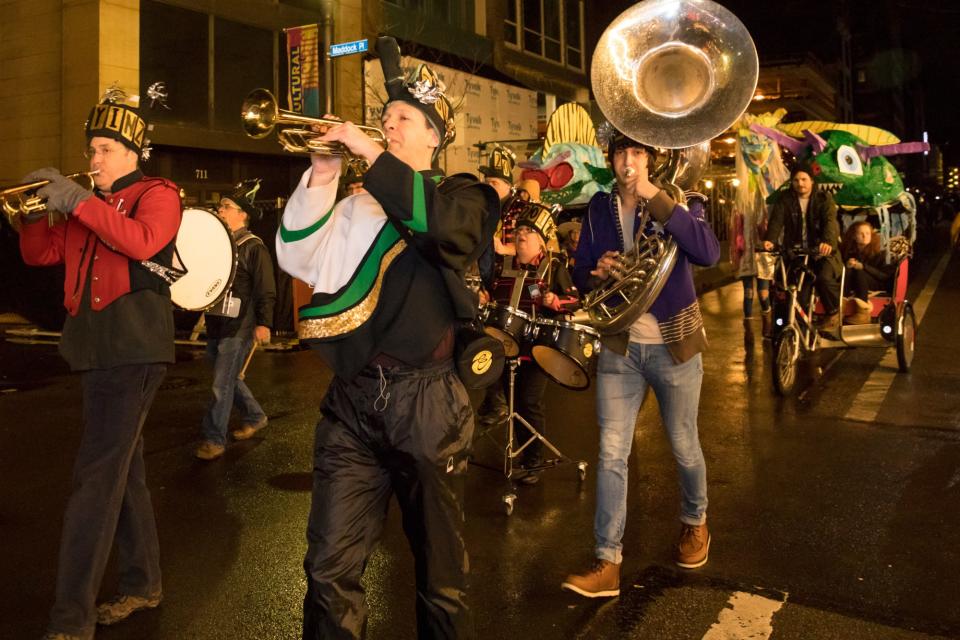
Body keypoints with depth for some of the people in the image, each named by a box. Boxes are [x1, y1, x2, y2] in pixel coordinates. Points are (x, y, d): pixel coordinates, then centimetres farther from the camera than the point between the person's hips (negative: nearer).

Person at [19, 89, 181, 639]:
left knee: (97, 477, -12)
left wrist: (79, 201, -20)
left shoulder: (157, 194, -1)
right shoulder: (88, 208, 20)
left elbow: (144, 242, -21)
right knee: (123, 467, 14)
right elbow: (38, 253, 17)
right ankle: (143, 583, 27)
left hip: (135, 349, -8)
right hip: (97, 350, 8)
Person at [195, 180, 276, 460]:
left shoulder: (253, 247, -10)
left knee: (222, 384, -5)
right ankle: (255, 416, 36)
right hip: (215, 323, 8)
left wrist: (264, 323, -18)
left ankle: (214, 439, 5)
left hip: (239, 327, -8)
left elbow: (266, 290, -13)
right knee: (228, 378, 18)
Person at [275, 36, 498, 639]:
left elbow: (446, 223, -19)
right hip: (352, 399, 3)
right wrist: (321, 178, -8)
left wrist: (371, 153, -17)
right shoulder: (359, 205, 14)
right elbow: (299, 260, 1)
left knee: (441, 567, 11)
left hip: (425, 401, -2)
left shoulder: (462, 194, 5)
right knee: (330, 567, 3)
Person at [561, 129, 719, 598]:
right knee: (611, 453, -2)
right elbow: (579, 275, 7)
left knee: (684, 445, 13)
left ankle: (695, 522, 40)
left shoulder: (677, 199, -5)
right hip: (619, 346, 2)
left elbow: (708, 253, -24)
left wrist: (654, 196, -27)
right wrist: (598, 273, -17)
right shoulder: (599, 208, 3)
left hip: (673, 344, -2)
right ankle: (607, 562, 4)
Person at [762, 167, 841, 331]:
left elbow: (830, 221, -16)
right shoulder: (785, 199, 5)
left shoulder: (824, 198, 1)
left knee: (824, 278, -27)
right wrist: (769, 239, -33)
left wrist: (827, 241, -38)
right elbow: (776, 220, -11)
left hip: (821, 251, -2)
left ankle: (833, 312, -1)